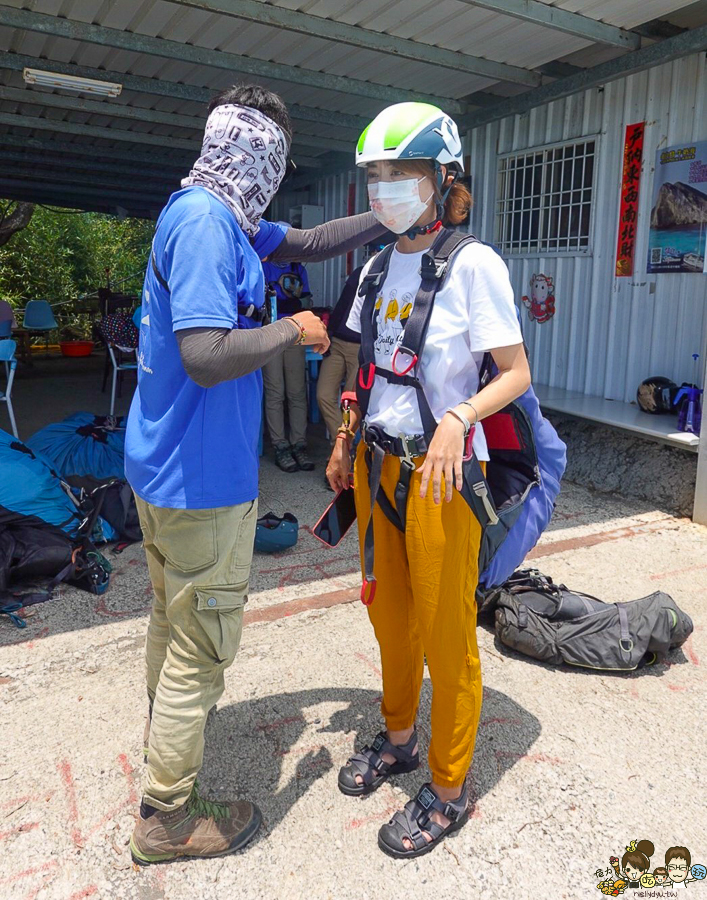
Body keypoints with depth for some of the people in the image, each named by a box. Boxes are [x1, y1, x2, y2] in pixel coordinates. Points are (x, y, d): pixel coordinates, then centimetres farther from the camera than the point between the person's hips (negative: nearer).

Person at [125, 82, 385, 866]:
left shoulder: (222, 218, 10)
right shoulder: (205, 221, -20)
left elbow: (308, 243, 21)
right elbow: (207, 355, -29)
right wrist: (293, 331, -13)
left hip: (162, 467, 10)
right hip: (202, 478, -10)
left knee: (172, 621, 26)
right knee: (201, 646, 5)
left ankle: (165, 737, 49)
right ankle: (165, 819, 25)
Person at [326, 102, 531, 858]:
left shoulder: (472, 264, -11)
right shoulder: (379, 267, 8)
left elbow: (515, 373, -11)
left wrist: (458, 419, -27)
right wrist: (345, 442, 17)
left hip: (439, 472, -7)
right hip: (377, 464, 7)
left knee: (444, 633, 6)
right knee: (390, 615, 20)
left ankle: (449, 786, 27)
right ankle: (398, 738, 43)